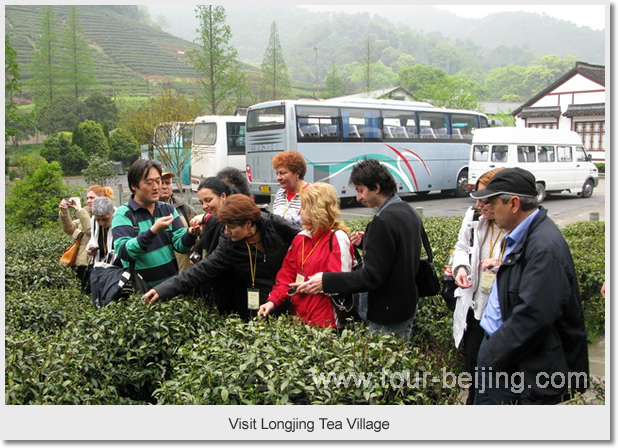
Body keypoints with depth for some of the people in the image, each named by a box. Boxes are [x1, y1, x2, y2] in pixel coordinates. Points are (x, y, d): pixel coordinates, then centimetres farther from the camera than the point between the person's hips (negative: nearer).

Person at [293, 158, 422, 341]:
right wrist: (367, 241, 9)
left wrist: (325, 281, -25)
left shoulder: (383, 221, -25)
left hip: (388, 314, -10)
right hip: (408, 305, 10)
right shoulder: (408, 212, 5)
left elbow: (371, 277, -27)